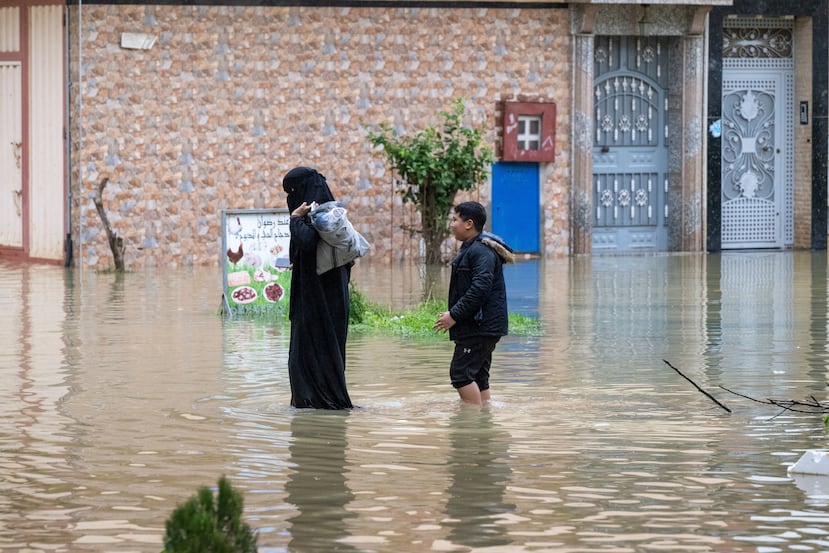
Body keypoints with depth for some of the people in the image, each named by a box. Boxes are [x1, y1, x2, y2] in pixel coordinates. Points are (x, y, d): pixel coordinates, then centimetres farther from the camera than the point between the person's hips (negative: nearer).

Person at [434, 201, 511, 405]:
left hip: (481, 327, -11)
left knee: (460, 373, -12)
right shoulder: (470, 248, 19)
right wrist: (453, 313, 16)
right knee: (478, 376, 12)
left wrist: (454, 314, -22)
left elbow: (480, 288, -26)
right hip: (478, 327, 11)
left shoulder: (482, 251, -16)